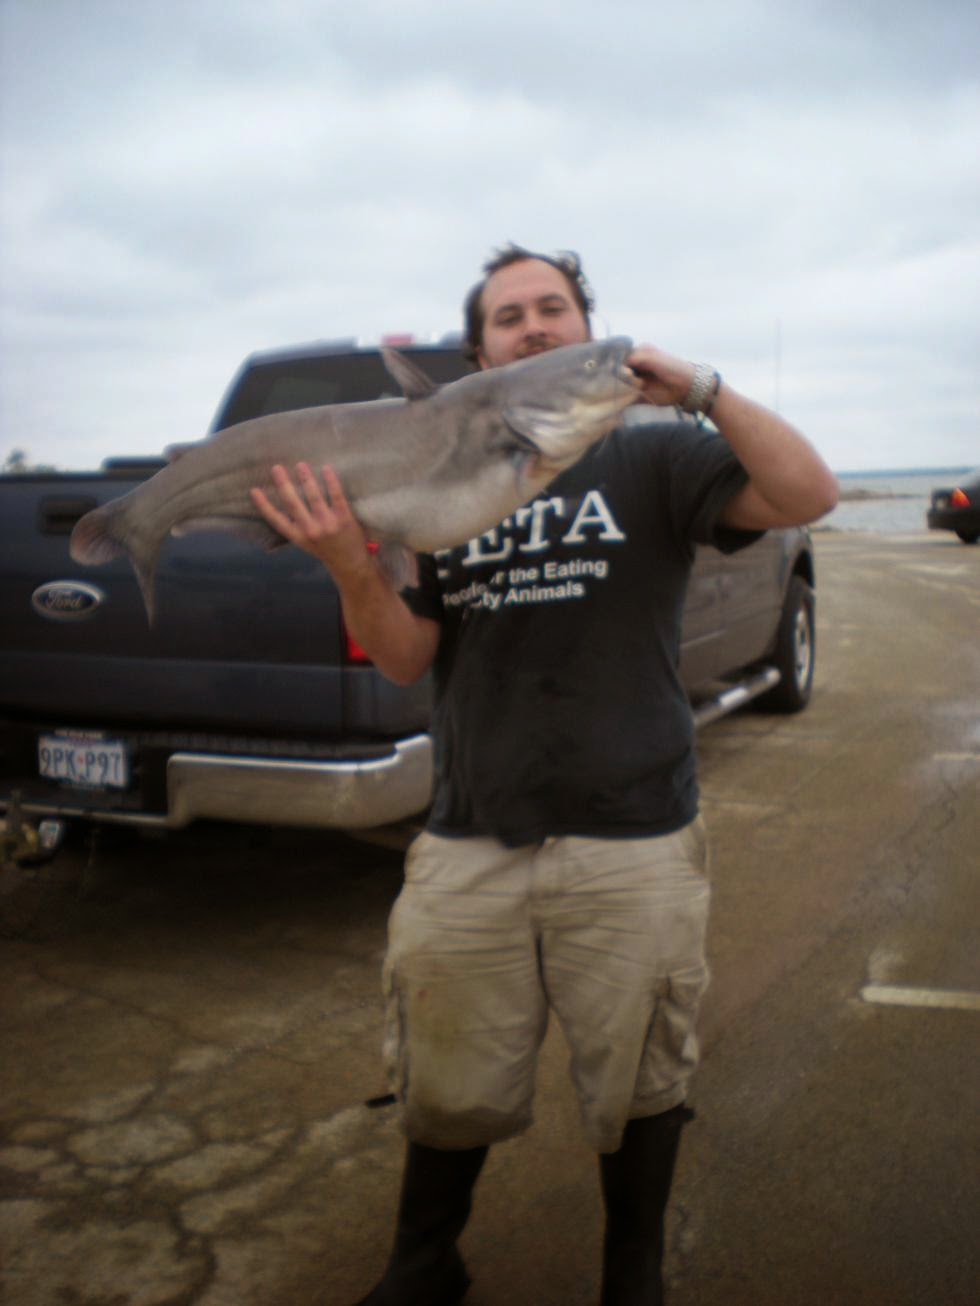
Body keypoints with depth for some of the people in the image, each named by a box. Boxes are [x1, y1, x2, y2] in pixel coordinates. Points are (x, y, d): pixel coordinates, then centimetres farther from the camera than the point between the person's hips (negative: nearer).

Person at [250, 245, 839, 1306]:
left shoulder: (652, 459, 2)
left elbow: (808, 495, -11)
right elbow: (406, 659, 3)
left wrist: (697, 388, -20)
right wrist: (351, 569, -15)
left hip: (631, 846, -2)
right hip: (467, 848, 2)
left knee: (638, 1083, 13)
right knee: (446, 1089, 14)